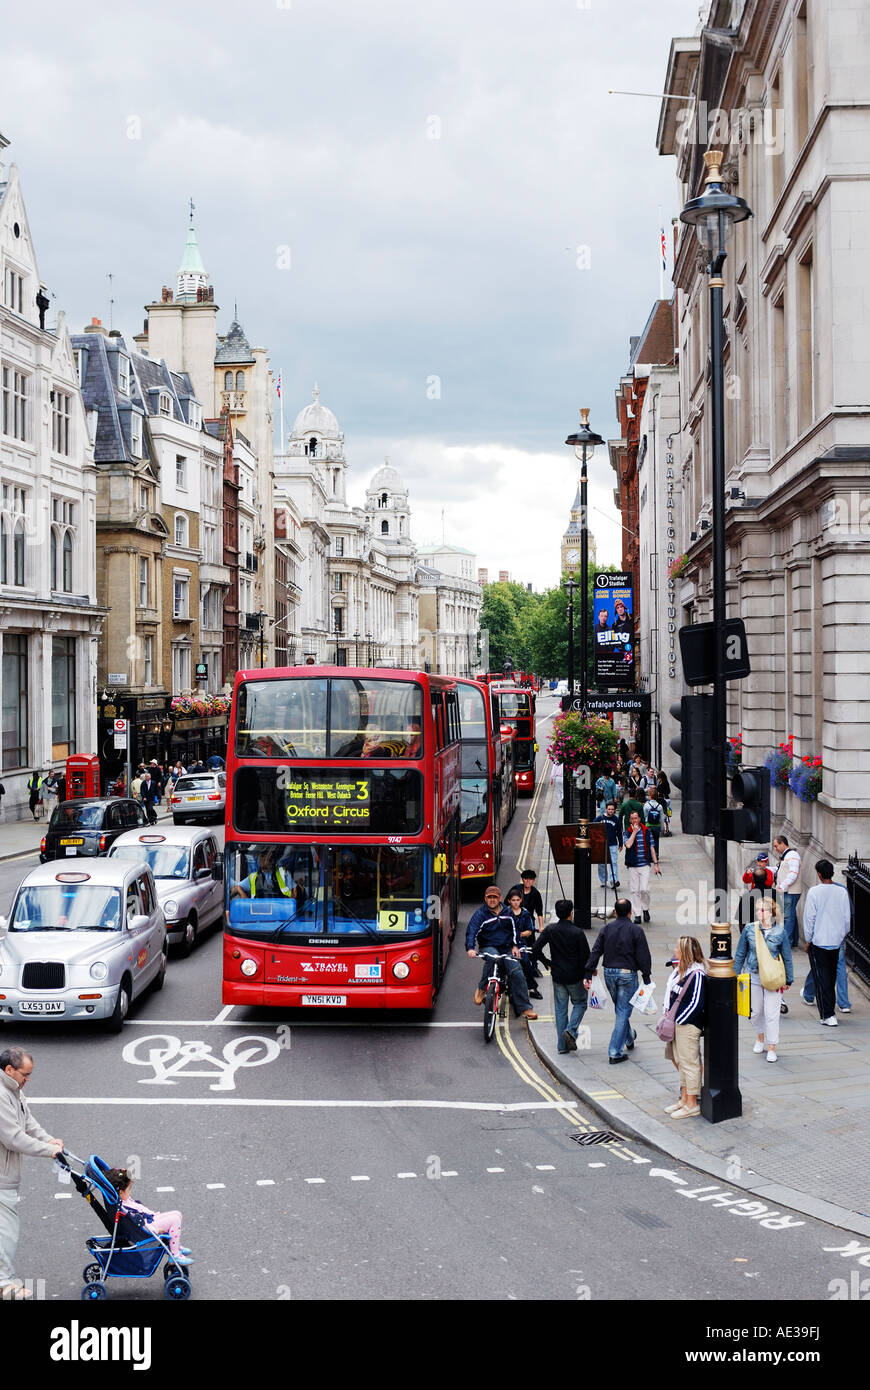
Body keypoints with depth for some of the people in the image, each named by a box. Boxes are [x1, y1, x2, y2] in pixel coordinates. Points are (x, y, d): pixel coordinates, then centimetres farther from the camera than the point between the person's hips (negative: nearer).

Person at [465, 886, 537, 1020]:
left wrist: (515, 946, 5)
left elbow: (514, 930, 20)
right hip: (488, 947, -3)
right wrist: (470, 948, -32)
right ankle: (481, 989, -21)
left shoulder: (507, 912, 10)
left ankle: (524, 1008, -9)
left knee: (517, 973, -15)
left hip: (507, 948, 3)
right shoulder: (480, 914, -3)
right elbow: (471, 931, -15)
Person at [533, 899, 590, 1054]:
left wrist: (548, 963, 7)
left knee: (560, 1009, 12)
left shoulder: (550, 929, -5)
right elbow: (586, 957, -13)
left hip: (557, 976, 3)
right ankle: (571, 1030, -5)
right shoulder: (577, 933, -15)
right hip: (575, 976, -3)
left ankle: (562, 1045, 12)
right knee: (580, 1003, 17)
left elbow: (536, 950, -7)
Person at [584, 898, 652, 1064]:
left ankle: (629, 1038, 45)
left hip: (609, 974, 5)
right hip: (628, 974, -5)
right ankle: (615, 1052, -4)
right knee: (623, 1011, -1)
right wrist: (647, 979, -2)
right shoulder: (635, 931, -9)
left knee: (620, 1009, 24)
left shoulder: (606, 928, 2)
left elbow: (596, 952, 1)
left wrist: (588, 974, 3)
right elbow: (643, 957, -9)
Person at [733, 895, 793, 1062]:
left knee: (771, 1014, -3)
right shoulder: (749, 929, -5)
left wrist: (789, 980, 6)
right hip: (754, 977, 2)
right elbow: (740, 954, 6)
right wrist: (735, 974, 7)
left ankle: (772, 1048, 8)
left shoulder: (779, 933, -8)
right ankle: (760, 1038, 40)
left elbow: (787, 958, 2)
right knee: (756, 1011, 15)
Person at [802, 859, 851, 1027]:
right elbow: (847, 917, 5)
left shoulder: (814, 892, -12)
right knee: (831, 976, 18)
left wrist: (808, 939, 1)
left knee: (822, 978, -1)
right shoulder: (842, 891, -2)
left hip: (818, 941, -4)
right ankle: (830, 1009, 29)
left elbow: (809, 918, -9)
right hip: (836, 941, 4)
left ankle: (828, 1016, -6)